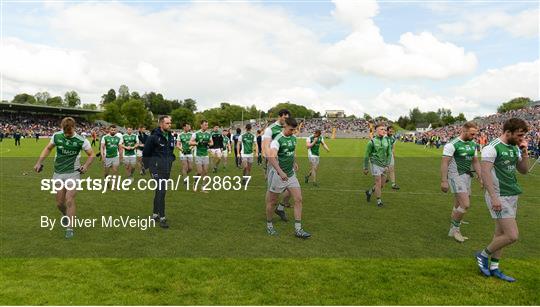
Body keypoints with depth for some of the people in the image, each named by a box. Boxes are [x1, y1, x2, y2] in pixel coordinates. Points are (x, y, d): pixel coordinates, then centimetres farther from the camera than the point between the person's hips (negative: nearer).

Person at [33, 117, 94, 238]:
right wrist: (39, 162, 6)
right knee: (59, 203, 7)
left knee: (69, 200, -11)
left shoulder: (81, 140, -13)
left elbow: (91, 154, -2)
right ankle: (65, 215, 40)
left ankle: (69, 228, 0)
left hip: (73, 173, -3)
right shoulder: (56, 136, -4)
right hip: (58, 173, 3)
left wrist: (86, 166, -18)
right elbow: (48, 148, 13)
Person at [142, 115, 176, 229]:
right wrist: (148, 165, -1)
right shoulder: (154, 137, -12)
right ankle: (162, 218, -8)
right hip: (157, 168, -7)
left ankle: (155, 214, 26)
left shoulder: (171, 137, 9)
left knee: (160, 191, 15)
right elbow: (146, 152, -4)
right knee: (161, 191, -12)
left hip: (167, 168, 7)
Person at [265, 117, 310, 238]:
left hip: (291, 175, 7)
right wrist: (280, 172, -44)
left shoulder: (294, 138, 6)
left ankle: (298, 230, 5)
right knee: (272, 202, 7)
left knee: (298, 199, -1)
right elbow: (271, 156, -36)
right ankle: (269, 225, 28)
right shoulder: (277, 140, -19)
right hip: (278, 175, -7)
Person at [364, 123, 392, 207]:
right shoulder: (372, 141, -9)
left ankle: (369, 192, 34)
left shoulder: (387, 141, 4)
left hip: (383, 165, 5)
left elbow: (389, 154, 10)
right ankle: (379, 200, 12)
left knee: (382, 184, 11)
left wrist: (387, 165, -1)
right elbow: (367, 155, -3)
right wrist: (365, 168, -1)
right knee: (378, 182, -4)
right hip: (375, 165, -5)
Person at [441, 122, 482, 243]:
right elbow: (444, 163, -16)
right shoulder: (452, 144, -14)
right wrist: (444, 181, -21)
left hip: (467, 176, 8)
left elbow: (475, 162, 18)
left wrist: (480, 177, 13)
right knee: (465, 205, -14)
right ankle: (455, 228, 5)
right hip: (456, 177, -8)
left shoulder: (472, 144, 10)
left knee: (458, 206, 12)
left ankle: (453, 230, 23)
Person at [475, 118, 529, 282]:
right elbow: (485, 173, -20)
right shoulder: (492, 148, -15)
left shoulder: (515, 148, 11)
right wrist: (494, 197, -23)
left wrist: (524, 152, 1)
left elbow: (524, 170, 16)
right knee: (512, 236, -10)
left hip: (512, 195, 8)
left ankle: (494, 267, 23)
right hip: (500, 197, -8)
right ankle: (483, 255, 11)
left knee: (501, 233, 13)